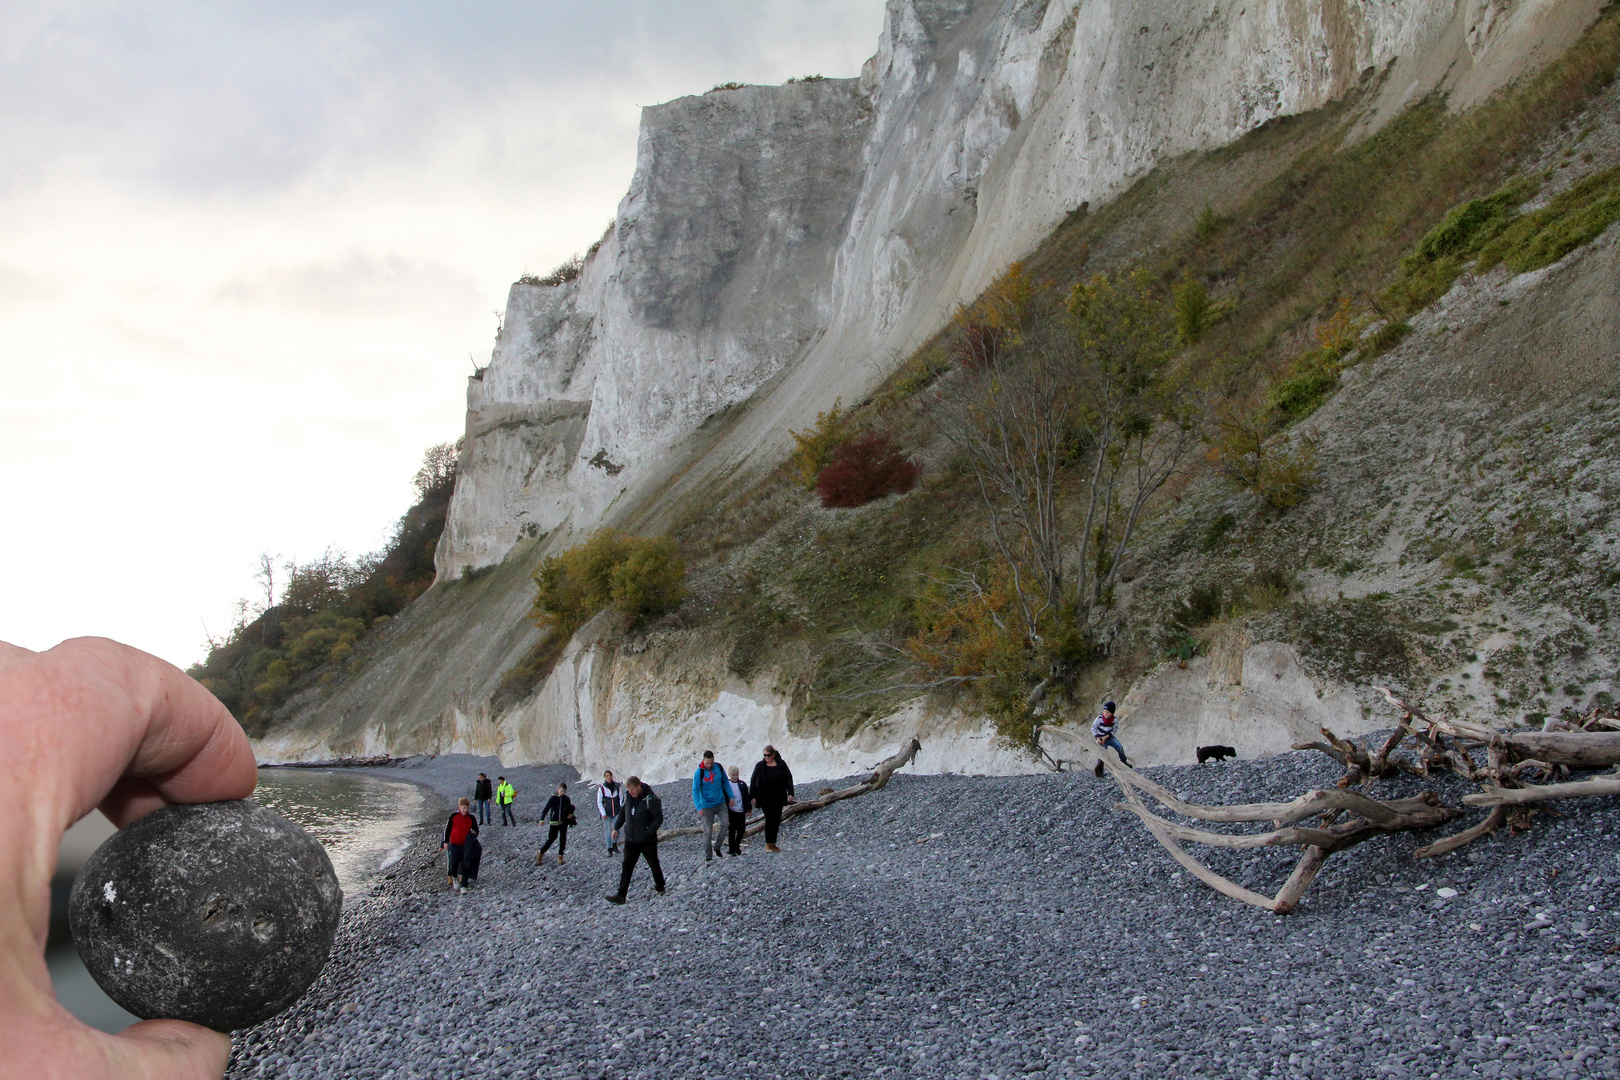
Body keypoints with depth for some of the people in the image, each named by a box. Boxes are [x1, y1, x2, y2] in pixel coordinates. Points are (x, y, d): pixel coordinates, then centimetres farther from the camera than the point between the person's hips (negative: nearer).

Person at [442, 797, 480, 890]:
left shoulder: (471, 818, -4)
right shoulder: (454, 816, -5)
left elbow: (476, 831, 8)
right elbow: (447, 829, 6)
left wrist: (473, 835, -13)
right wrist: (445, 842, 6)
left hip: (466, 845, 0)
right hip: (454, 844, 0)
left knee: (465, 866, -1)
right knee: (453, 864, -2)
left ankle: (464, 886, 5)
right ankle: (454, 878, 30)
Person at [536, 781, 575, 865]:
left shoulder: (567, 799, 5)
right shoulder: (553, 798, -5)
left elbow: (570, 810, 15)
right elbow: (546, 809, -7)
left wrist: (571, 814, -7)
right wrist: (542, 819, -18)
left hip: (564, 822, 3)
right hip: (554, 822, -3)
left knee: (563, 839, 1)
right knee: (551, 839, -3)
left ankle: (560, 856, 13)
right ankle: (540, 853, 13)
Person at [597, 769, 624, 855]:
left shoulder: (617, 786, 0)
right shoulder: (601, 787, -6)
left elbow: (621, 798, 10)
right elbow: (599, 802, -3)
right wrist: (603, 814, -9)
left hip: (616, 812, 1)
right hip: (606, 813, -1)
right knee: (608, 831, 1)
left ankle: (615, 846, 13)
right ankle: (609, 849, 13)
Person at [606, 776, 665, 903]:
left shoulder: (651, 799, -17)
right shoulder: (628, 797, 3)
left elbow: (659, 818, -16)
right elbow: (622, 812, 17)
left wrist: (649, 833, -22)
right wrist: (616, 828, 9)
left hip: (647, 840, -5)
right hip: (630, 839, 5)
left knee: (653, 864, 12)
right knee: (626, 867, 1)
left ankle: (660, 886, 33)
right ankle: (621, 895, 0)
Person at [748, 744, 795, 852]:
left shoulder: (781, 764, 1)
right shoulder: (760, 766, -2)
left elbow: (789, 779, 6)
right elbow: (753, 781, 3)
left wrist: (790, 793, -3)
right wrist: (753, 796, -1)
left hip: (778, 798, 2)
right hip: (764, 798, -2)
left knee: (776, 820, 4)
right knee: (769, 818, -13)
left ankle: (773, 844, 14)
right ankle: (768, 844, -6)